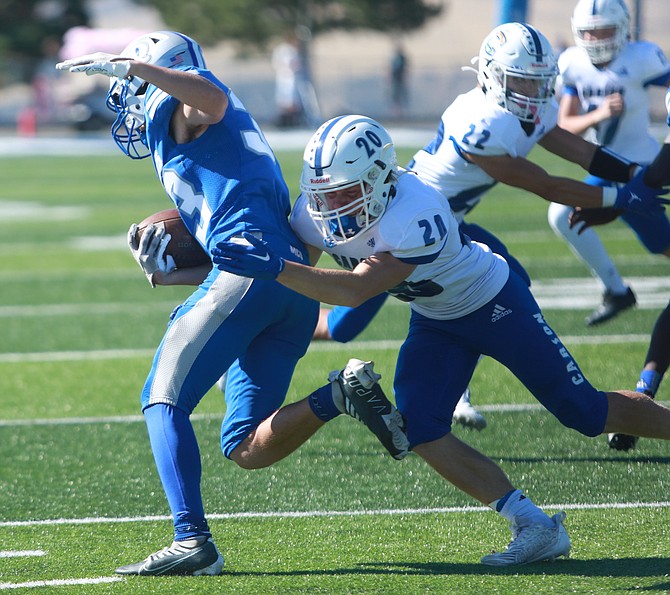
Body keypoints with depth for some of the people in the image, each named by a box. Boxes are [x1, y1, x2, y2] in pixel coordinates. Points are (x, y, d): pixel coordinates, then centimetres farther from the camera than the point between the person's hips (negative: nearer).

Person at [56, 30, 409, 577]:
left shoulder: (179, 112, 11)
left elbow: (213, 99, -17)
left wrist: (126, 65, -13)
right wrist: (168, 274, 25)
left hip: (254, 267, -9)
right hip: (299, 285, 9)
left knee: (164, 401, -6)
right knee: (247, 449, 8)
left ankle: (193, 541, -19)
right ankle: (342, 395, -9)